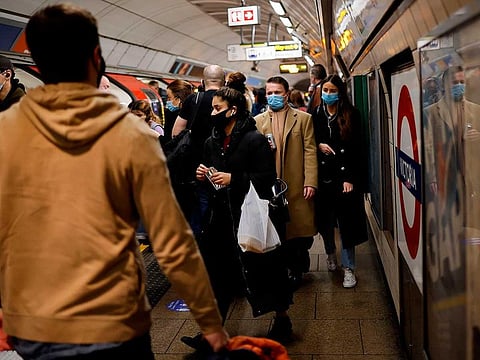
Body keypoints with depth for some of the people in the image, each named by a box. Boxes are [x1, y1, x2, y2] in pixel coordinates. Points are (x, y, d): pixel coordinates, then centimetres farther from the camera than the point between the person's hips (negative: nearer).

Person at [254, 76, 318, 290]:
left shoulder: (303, 118, 6)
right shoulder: (258, 121, 10)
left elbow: (310, 151, 0)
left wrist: (310, 181, -9)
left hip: (297, 186, -1)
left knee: (301, 229, 3)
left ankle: (297, 266, 27)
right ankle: (296, 267, 23)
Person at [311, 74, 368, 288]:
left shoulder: (351, 115, -1)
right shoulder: (316, 114, 6)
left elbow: (356, 148, -4)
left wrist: (350, 178, -11)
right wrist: (319, 145, -9)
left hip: (344, 174, -2)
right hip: (322, 174, 2)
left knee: (346, 220, 0)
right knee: (325, 218, 12)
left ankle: (348, 267, 10)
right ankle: (330, 254, 37)